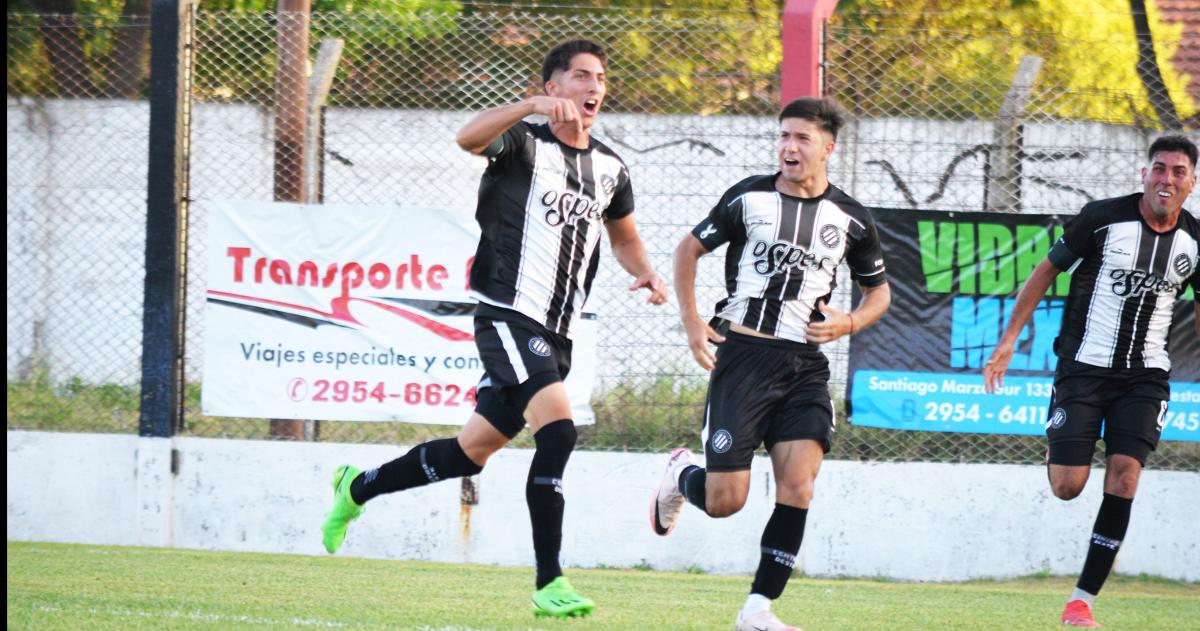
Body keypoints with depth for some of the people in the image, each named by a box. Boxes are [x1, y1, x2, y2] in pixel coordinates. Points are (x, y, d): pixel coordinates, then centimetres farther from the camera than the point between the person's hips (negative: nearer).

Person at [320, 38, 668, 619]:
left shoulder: (610, 170, 14)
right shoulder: (524, 145, -6)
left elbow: (623, 237, 31)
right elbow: (469, 137, -27)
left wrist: (644, 271, 8)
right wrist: (535, 106, -40)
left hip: (555, 333, 8)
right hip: (508, 316, -7)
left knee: (473, 451, 14)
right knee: (557, 428, -25)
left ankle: (359, 487, 37)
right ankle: (549, 583, -23)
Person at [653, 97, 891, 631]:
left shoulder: (850, 220, 5)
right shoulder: (750, 197, 1)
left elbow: (879, 290, 19)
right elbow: (690, 249, 13)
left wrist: (849, 322, -2)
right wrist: (691, 322, 2)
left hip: (804, 365, 2)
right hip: (742, 355, -2)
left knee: (797, 486, -16)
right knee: (725, 501, -5)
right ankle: (681, 474, 32)